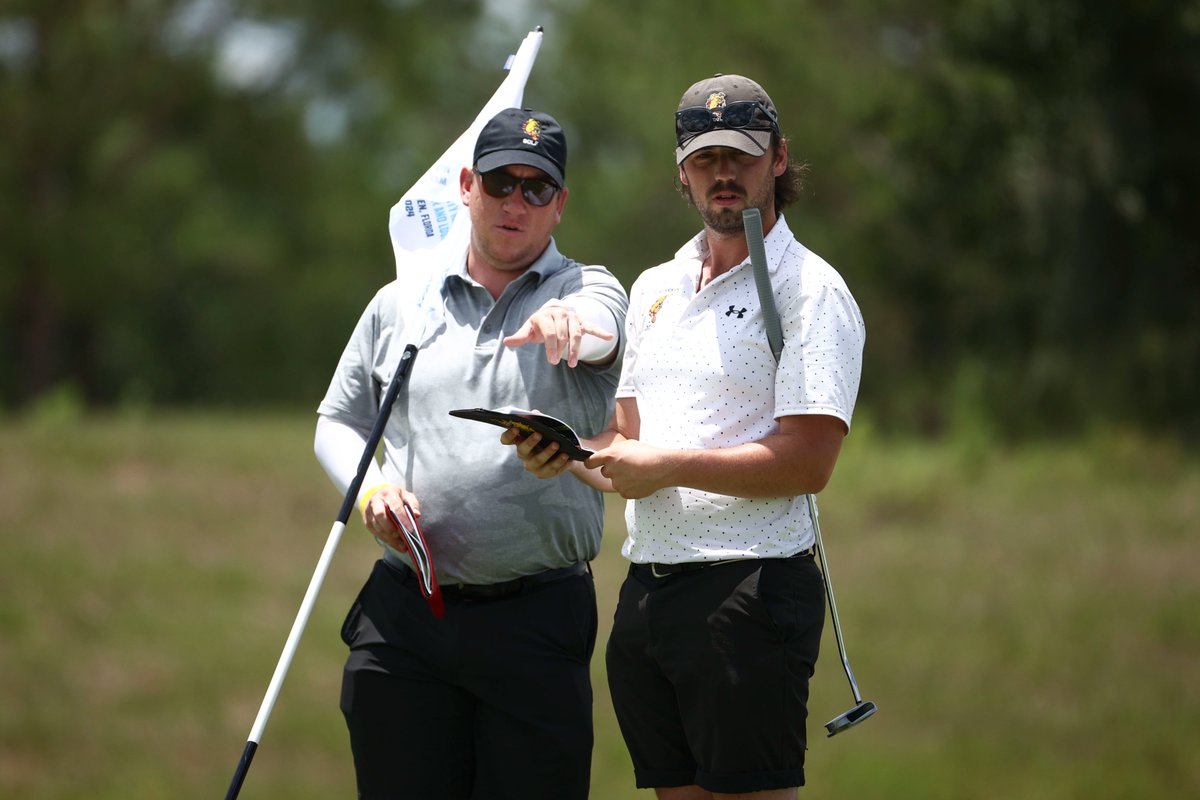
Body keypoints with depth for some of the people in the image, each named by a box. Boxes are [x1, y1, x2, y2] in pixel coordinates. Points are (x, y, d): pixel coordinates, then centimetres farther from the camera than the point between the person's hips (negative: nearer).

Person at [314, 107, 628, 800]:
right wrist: (371, 489, 0)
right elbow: (338, 422, 21)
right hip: (403, 614, 2)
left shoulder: (589, 292, 5)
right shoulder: (399, 304, 14)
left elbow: (599, 331, -20)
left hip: (538, 619, -2)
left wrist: (567, 323, -45)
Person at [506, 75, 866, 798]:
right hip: (645, 593, 7)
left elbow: (807, 461, -14)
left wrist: (668, 466, -15)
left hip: (750, 591, -7)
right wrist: (564, 450, -1)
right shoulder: (655, 289, 20)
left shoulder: (810, 292, -4)